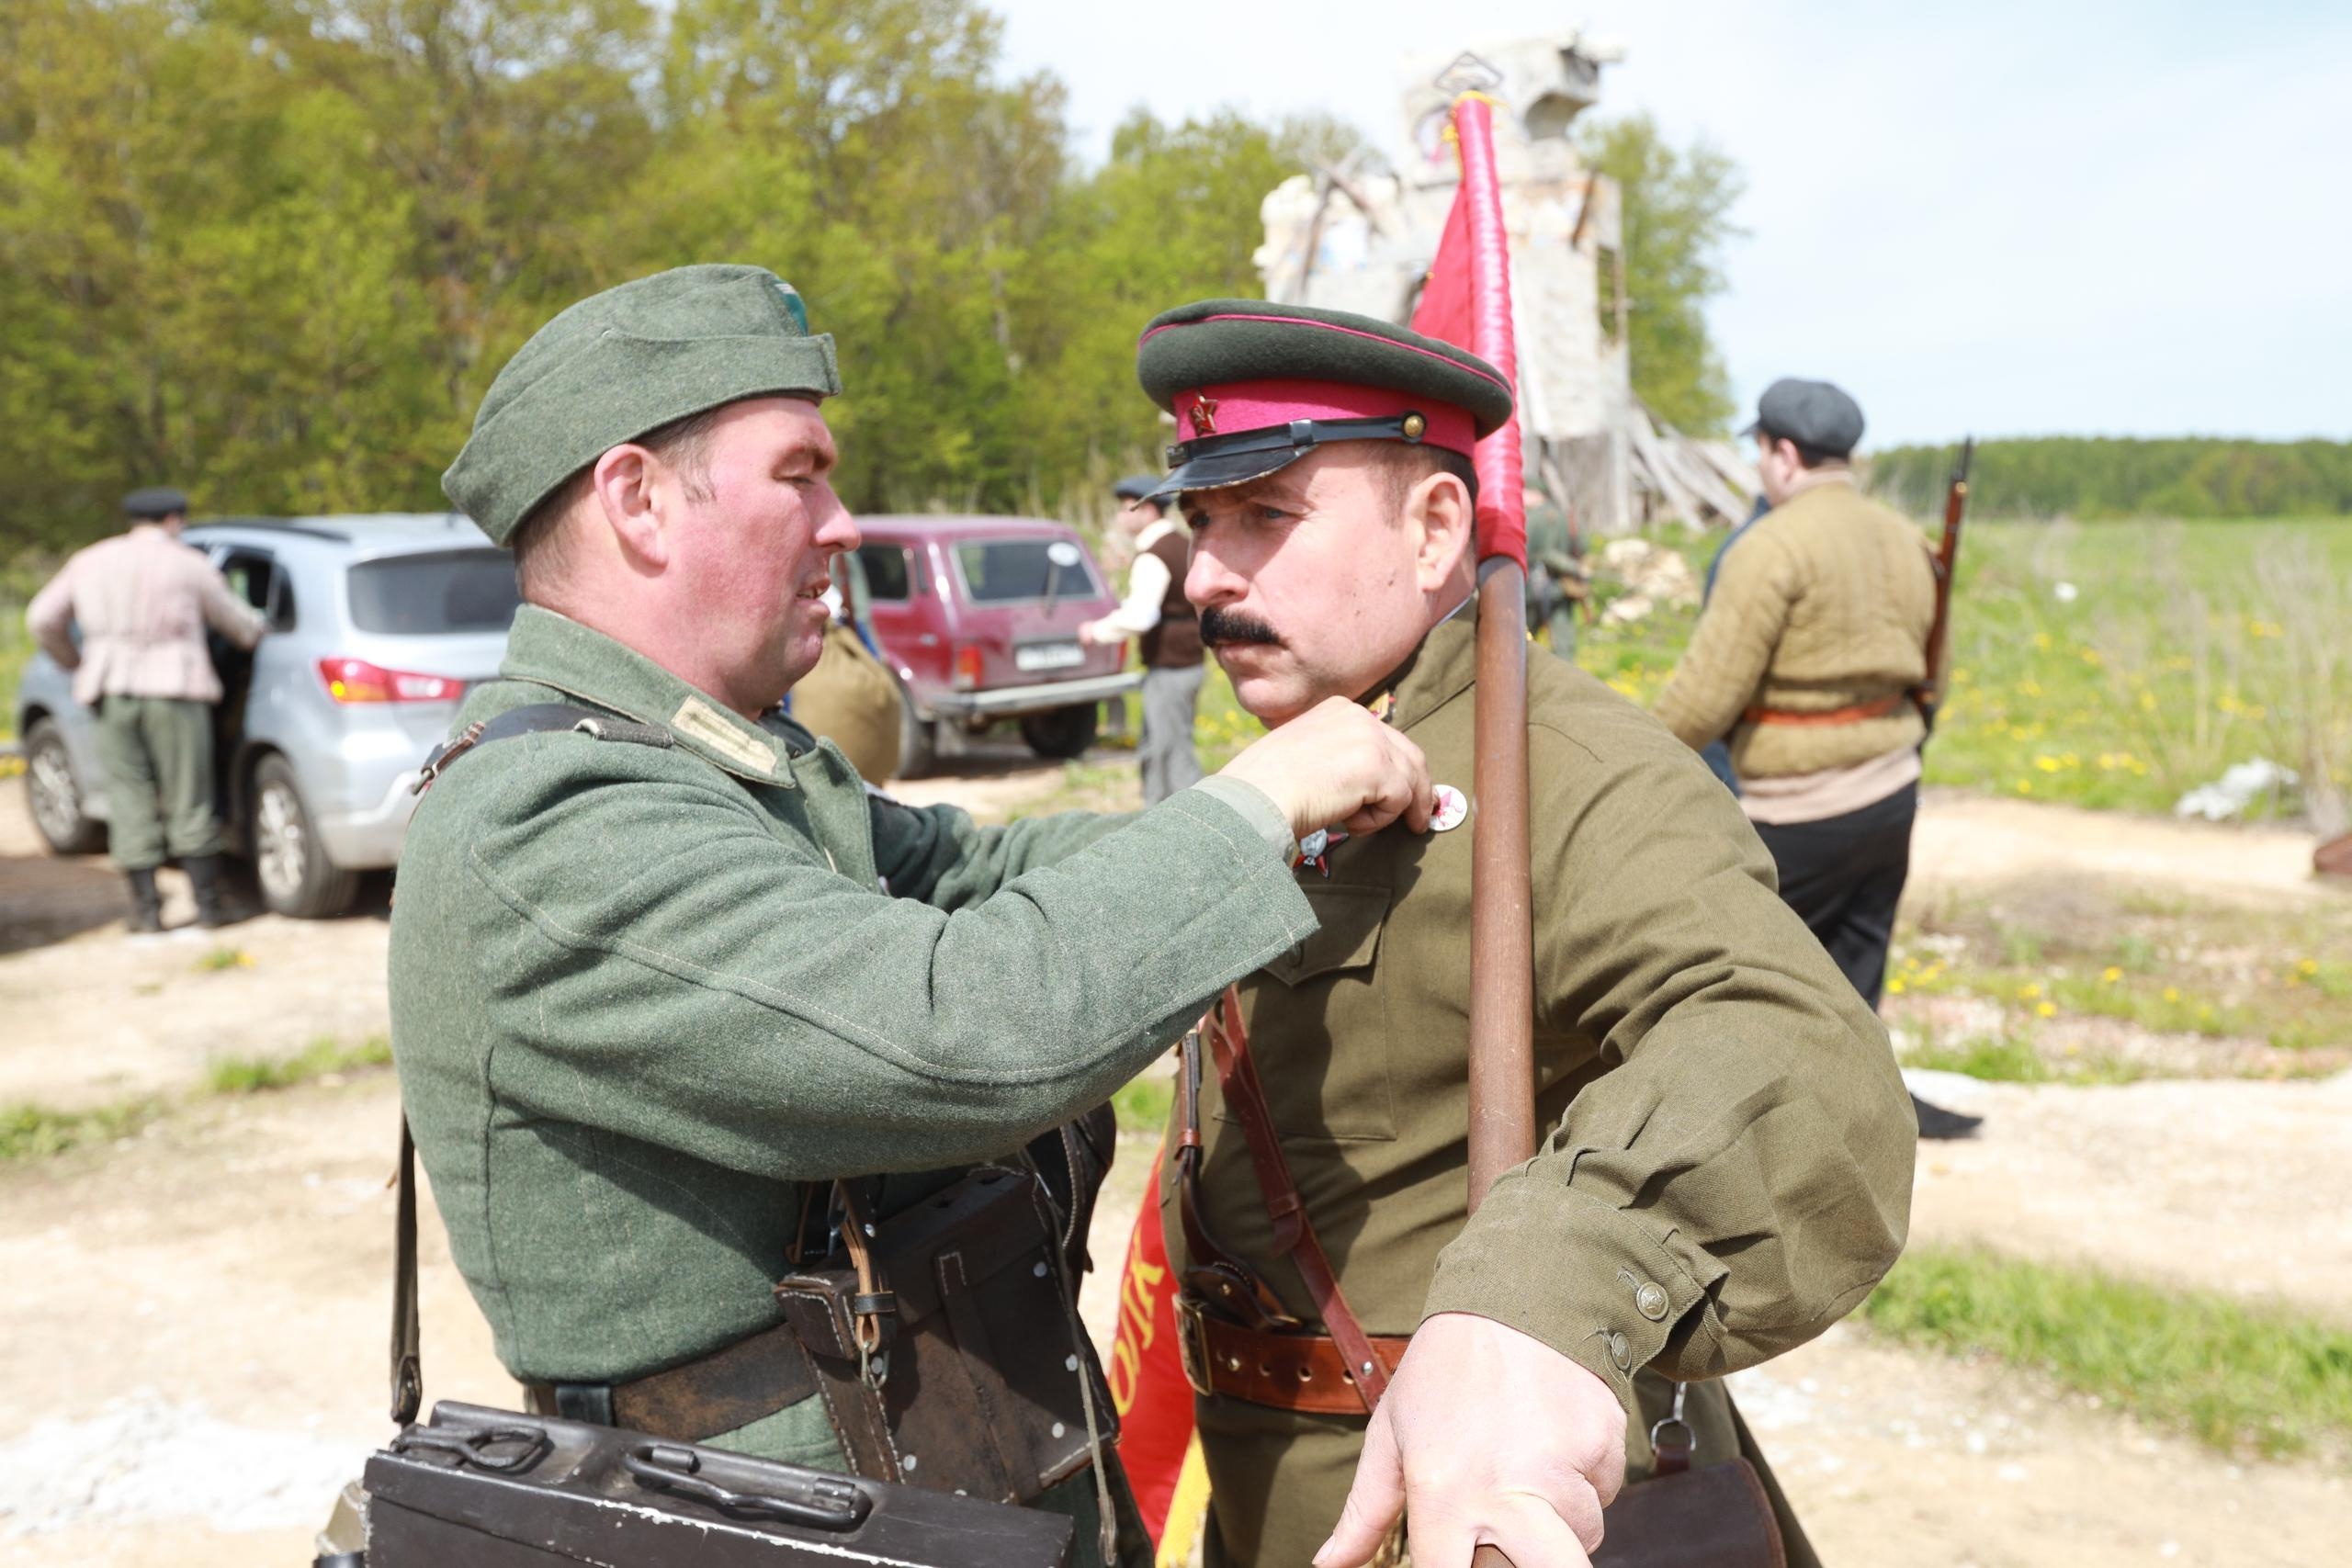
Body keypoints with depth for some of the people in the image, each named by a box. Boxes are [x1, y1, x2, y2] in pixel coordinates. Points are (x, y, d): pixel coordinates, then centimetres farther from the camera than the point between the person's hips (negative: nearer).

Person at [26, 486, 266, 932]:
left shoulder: (91, 561, 10)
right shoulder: (189, 565, -1)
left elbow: (43, 619, 8)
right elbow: (242, 626, 5)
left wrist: (76, 665, 22)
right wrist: (261, 626, 27)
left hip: (112, 694, 3)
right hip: (174, 691, -3)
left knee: (130, 800, 8)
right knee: (188, 801, 4)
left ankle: (146, 908, 9)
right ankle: (207, 903, 9)